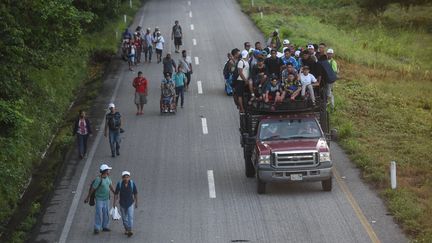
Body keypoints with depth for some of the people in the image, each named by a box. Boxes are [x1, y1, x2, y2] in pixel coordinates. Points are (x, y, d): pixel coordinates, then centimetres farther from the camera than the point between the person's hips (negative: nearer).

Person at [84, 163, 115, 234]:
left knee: (106, 213, 11)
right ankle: (97, 229, 4)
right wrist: (88, 198, -7)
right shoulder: (98, 179, -23)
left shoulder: (107, 177, 0)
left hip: (106, 199, 7)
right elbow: (92, 189, -14)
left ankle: (105, 227, 23)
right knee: (99, 214, -4)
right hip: (99, 199, -7)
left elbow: (110, 186, 15)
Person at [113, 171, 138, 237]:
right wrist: (114, 203, -9)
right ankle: (126, 229, 32)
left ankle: (130, 231, -19)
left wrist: (136, 202, 3)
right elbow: (116, 194, -8)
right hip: (122, 204, 1)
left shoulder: (133, 184, -13)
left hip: (130, 203, -1)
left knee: (130, 217, -14)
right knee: (124, 218, 12)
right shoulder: (119, 184, -14)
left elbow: (135, 194, -2)